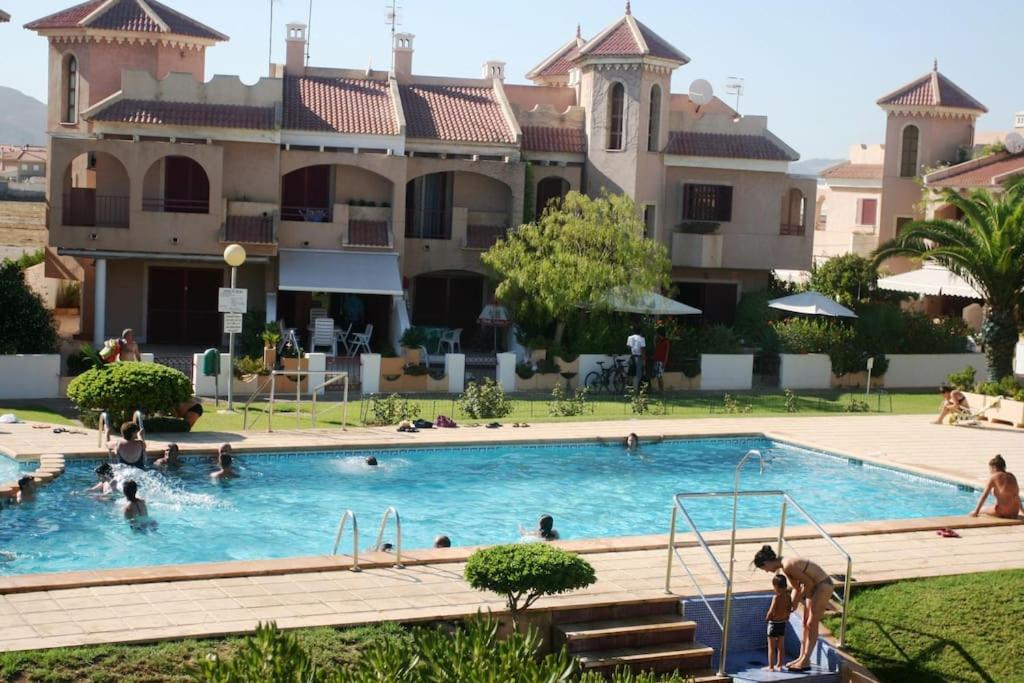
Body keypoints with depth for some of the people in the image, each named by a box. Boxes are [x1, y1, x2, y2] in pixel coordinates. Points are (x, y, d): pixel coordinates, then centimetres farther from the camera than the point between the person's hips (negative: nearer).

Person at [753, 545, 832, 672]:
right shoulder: (785, 565, 4)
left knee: (811, 624, -6)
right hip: (816, 585, 10)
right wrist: (791, 604, 3)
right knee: (805, 623, 11)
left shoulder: (788, 566, -25)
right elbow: (797, 587, 12)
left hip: (823, 585, -10)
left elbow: (809, 583, -18)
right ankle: (802, 657, 15)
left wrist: (797, 600, -7)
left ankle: (805, 661, -3)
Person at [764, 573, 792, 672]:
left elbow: (771, 612, -22)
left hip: (774, 623, -7)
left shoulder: (776, 598, -22)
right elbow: (790, 609, 7)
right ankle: (779, 665, 20)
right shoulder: (787, 597, -2)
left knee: (771, 647, 3)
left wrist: (767, 618, -4)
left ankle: (771, 666, 6)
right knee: (781, 646, 14)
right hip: (783, 623, 7)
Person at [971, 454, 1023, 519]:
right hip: (1014, 512, 6)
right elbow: (1017, 495, 23)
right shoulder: (1012, 477, 12)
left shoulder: (993, 477, -6)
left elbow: (984, 496, -7)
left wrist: (976, 512, -4)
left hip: (1002, 511, -6)